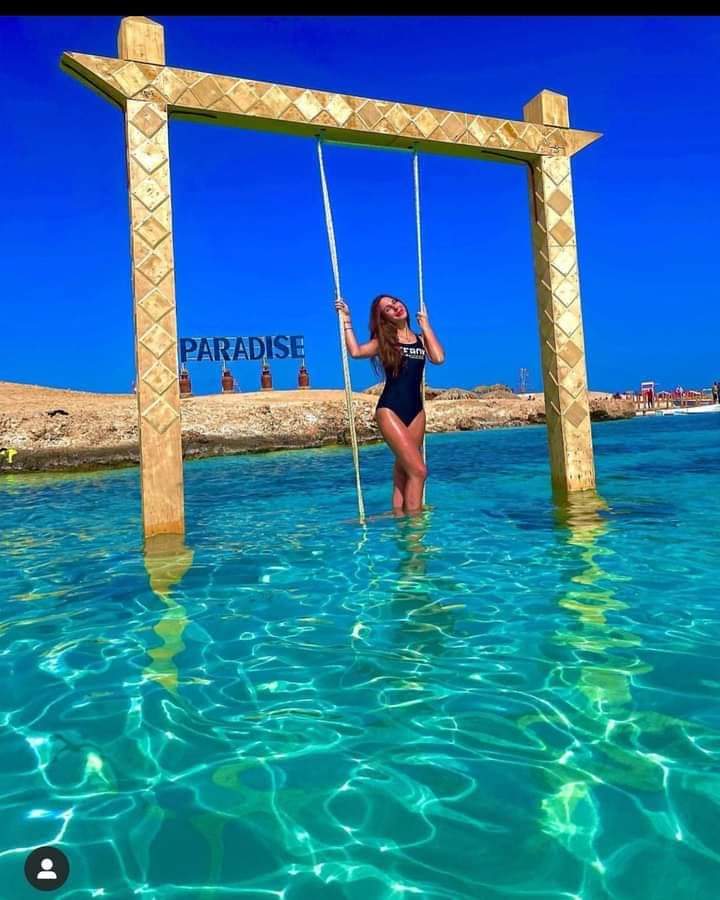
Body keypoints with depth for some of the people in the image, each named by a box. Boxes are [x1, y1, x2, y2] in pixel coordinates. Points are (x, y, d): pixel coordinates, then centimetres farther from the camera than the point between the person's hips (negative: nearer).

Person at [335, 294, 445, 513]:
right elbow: (355, 351, -12)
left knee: (403, 471, 7)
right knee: (418, 470, -13)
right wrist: (346, 319, -8)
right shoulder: (384, 341, 6)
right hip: (389, 410, -4)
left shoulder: (421, 339, 14)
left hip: (416, 411, 4)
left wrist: (425, 325, 5)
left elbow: (439, 358, -5)